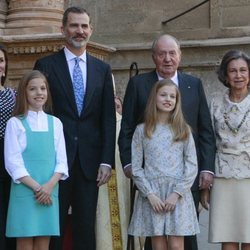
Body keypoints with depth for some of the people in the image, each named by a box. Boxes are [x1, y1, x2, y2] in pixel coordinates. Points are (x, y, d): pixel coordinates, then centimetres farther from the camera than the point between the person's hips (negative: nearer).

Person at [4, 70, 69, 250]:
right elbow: (12, 162, -7)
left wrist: (49, 185, -10)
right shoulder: (15, 123, -1)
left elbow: (61, 160, 6)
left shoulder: (55, 123, 10)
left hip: (49, 192, 3)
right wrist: (36, 187, -13)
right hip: (24, 191, -3)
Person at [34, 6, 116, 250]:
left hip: (89, 161, 2)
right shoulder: (46, 65, 2)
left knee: (86, 229, 7)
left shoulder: (102, 69, 10)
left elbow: (108, 118, 7)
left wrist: (106, 161, -1)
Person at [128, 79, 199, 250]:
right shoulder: (142, 130, 5)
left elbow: (192, 166, 2)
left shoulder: (183, 130, 7)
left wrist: (177, 193, -9)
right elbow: (136, 168, 2)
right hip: (151, 193, 0)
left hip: (178, 194, 0)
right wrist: (150, 194, -9)